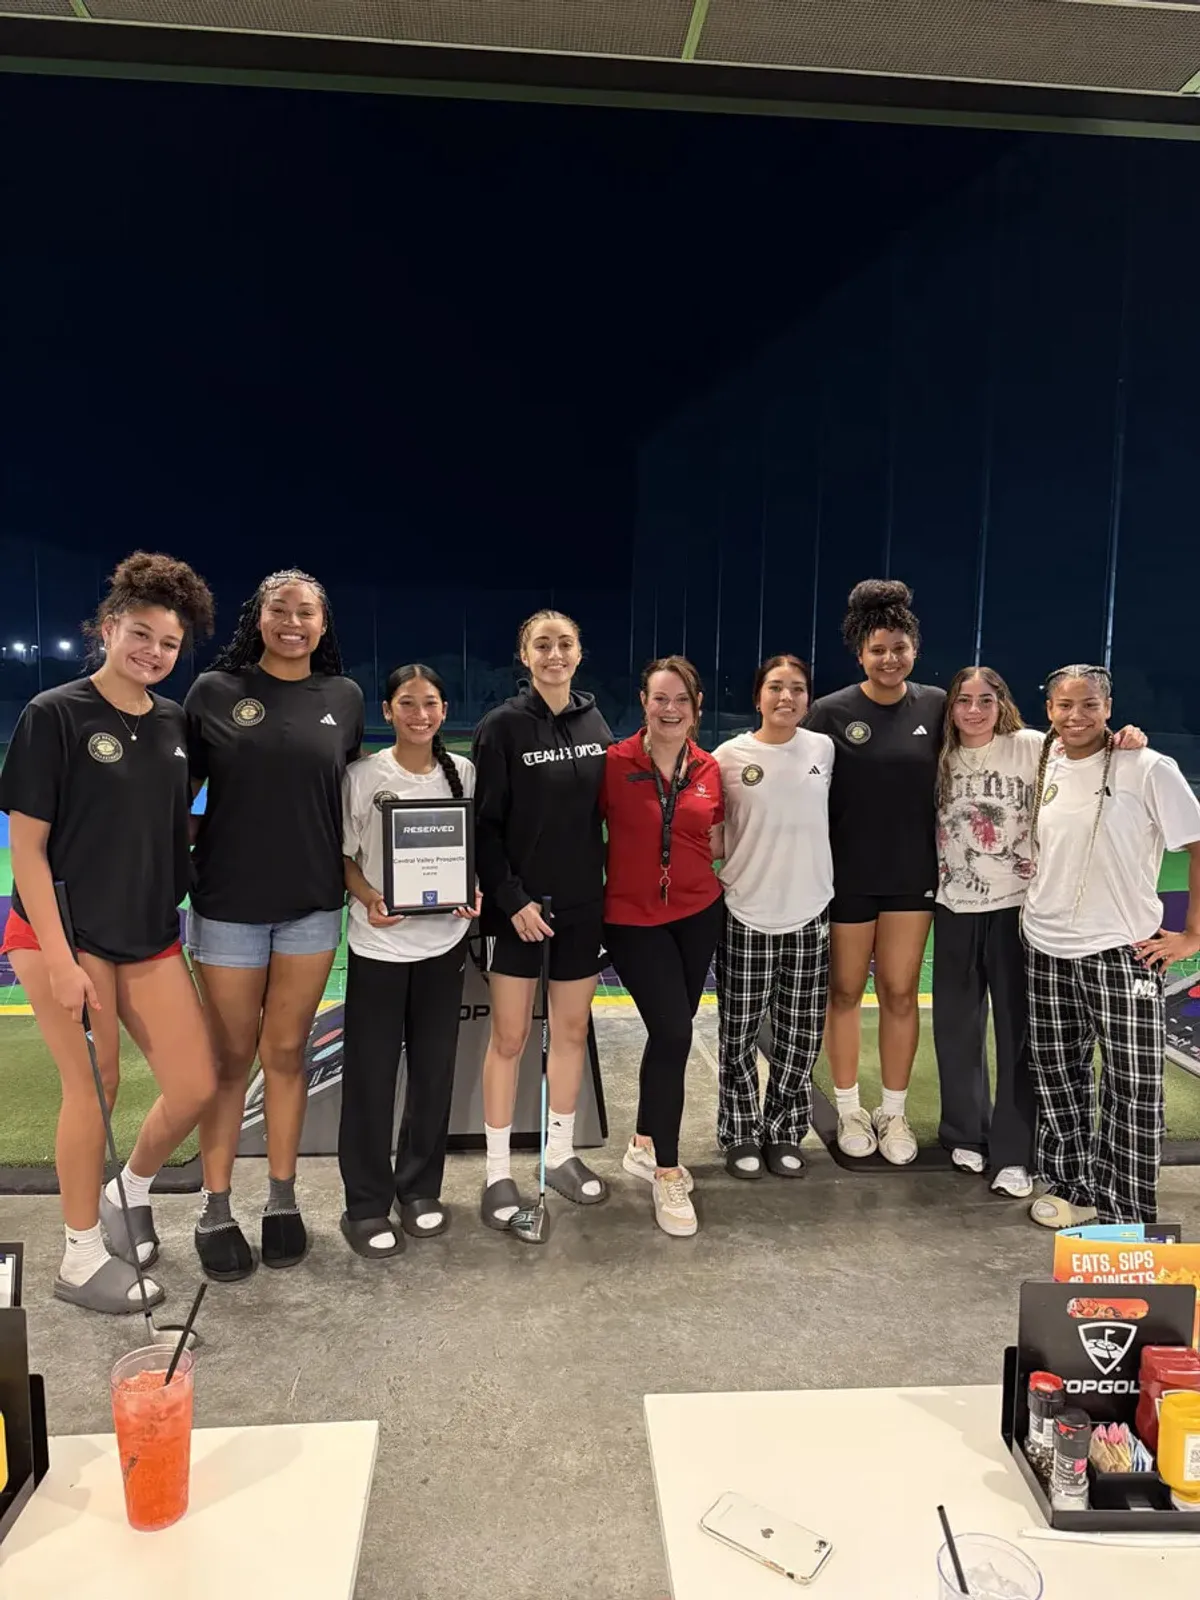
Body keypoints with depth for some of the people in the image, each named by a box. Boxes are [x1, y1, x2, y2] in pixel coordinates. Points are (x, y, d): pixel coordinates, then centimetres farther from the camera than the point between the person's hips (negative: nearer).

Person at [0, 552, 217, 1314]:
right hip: (65, 933, -5)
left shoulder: (174, 722, 6)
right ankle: (83, 1258, 22)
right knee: (93, 1087, 1)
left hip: (152, 935, 6)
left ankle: (130, 1191, 32)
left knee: (197, 1086, 3)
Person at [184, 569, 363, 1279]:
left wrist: (358, 878, 8)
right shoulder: (214, 691, -3)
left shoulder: (344, 698, 3)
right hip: (228, 903, -1)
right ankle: (216, 1211, 23)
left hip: (312, 903, 2)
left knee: (286, 1053, 11)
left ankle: (283, 1200, 26)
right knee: (231, 1059, 8)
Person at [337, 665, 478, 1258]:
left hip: (444, 940, 3)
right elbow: (342, 856, -2)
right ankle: (366, 1204, 19)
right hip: (379, 942, -2)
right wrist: (370, 900, -19)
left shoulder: (462, 772, 2)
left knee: (434, 1067, 11)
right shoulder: (363, 775, -6)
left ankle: (420, 1190, 29)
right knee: (369, 1072, 3)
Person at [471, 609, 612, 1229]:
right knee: (509, 1037, 2)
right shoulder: (503, 726, -8)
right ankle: (498, 1172, 16)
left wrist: (608, 888, 6)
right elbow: (484, 824, -9)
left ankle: (561, 1153, 28)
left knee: (572, 1030, 12)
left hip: (581, 904, 5)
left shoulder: (595, 722, 6)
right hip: (517, 907, -4)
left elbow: (605, 810, 11)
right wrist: (511, 899, -15)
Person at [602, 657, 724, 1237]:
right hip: (634, 918, -4)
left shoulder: (709, 769, 2)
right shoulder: (615, 763, -10)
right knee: (673, 1034, -11)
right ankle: (667, 1174, 7)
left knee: (670, 1032, 14)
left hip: (698, 914, 5)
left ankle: (644, 1145, 35)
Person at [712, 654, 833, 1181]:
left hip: (810, 914, 2)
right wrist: (715, 881, -2)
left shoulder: (824, 749, 1)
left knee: (800, 1036, 10)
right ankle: (742, 1135, 26)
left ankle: (784, 1132, 29)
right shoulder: (730, 756, -7)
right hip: (746, 915, -2)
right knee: (739, 1034, 6)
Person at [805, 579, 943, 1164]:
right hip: (847, 875, -2)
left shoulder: (936, 705, 0)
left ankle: (894, 1113, 25)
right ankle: (849, 1110, 26)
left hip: (912, 874, 2)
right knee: (846, 991, 10)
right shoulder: (830, 712, -7)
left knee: (900, 991, 9)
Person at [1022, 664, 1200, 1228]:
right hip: (1046, 951, 5)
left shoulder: (1149, 769, -10)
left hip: (1123, 953, -5)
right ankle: (1070, 1187, 31)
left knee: (1134, 1089, 0)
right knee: (1056, 1076, 13)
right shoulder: (1044, 768, 6)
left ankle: (1125, 1217, 16)